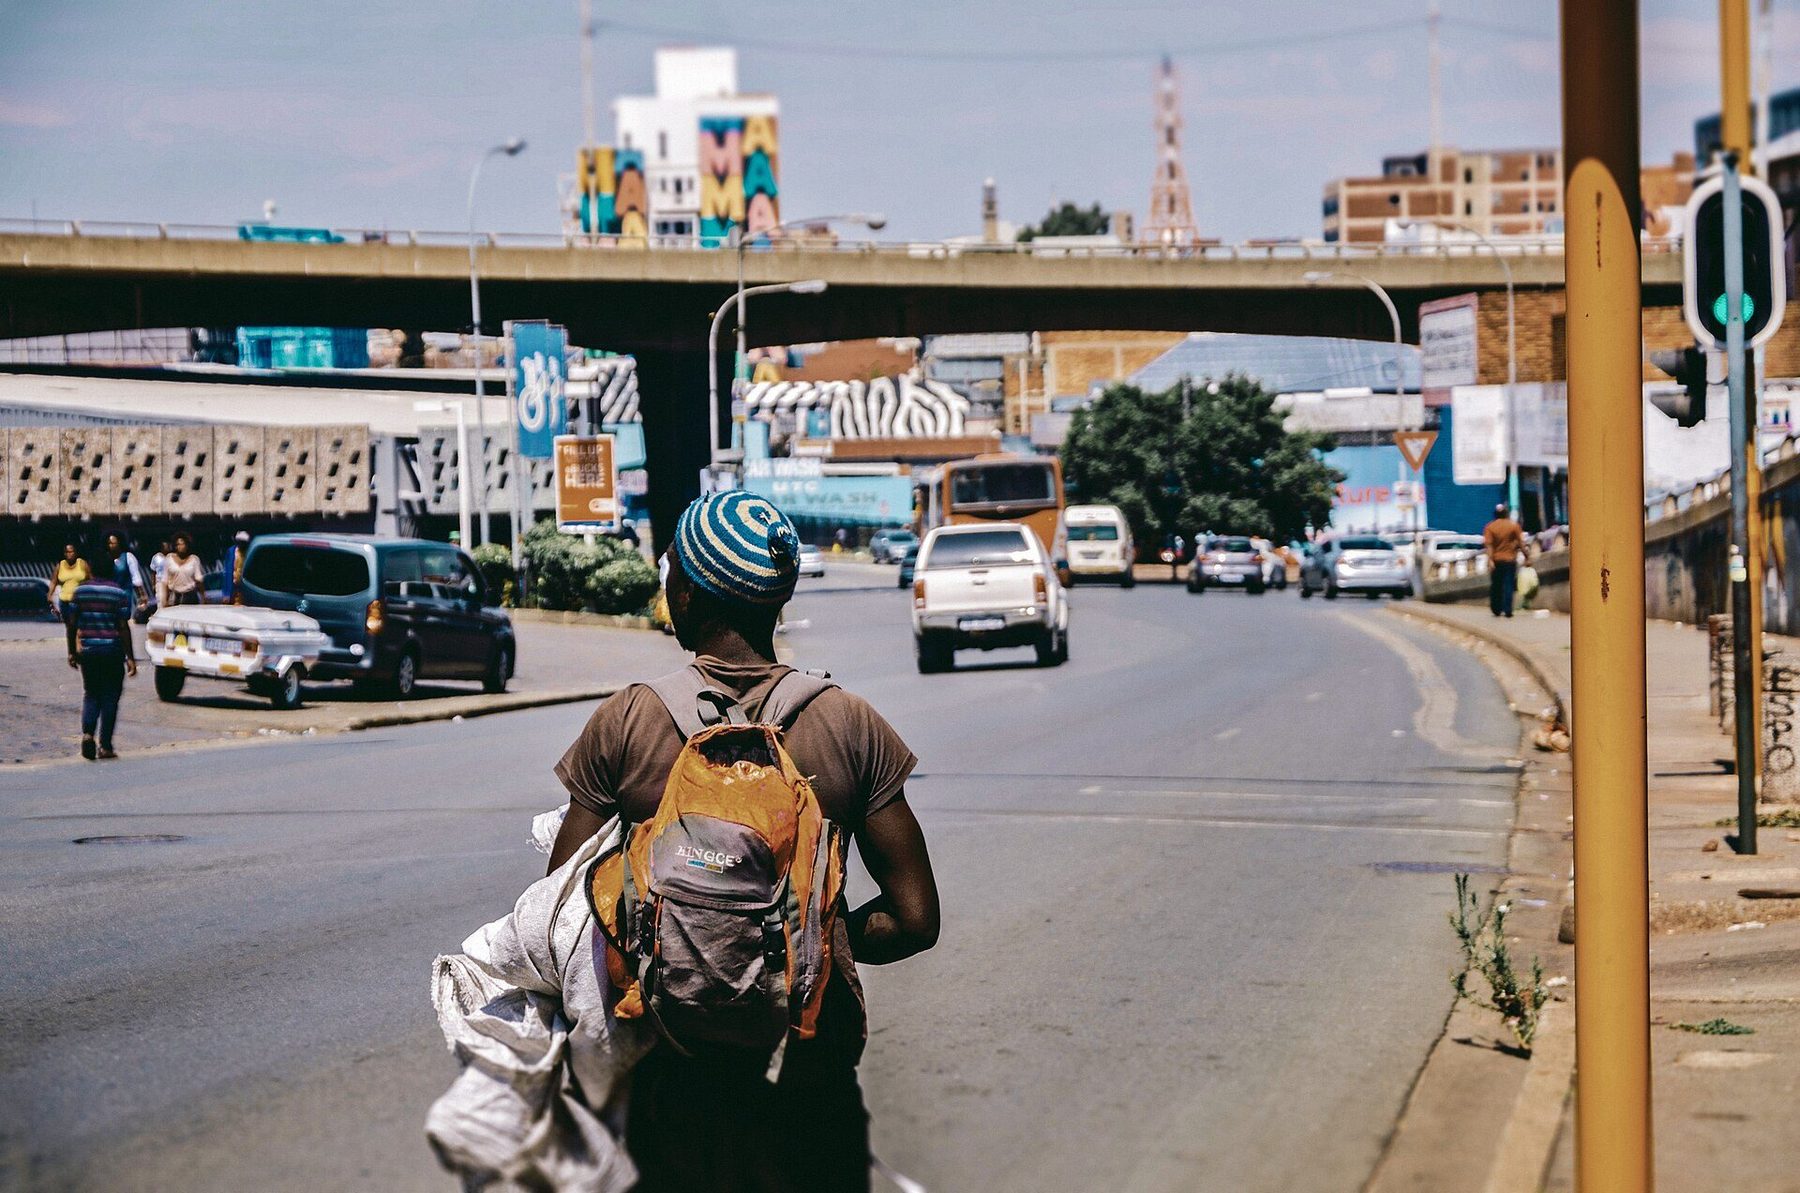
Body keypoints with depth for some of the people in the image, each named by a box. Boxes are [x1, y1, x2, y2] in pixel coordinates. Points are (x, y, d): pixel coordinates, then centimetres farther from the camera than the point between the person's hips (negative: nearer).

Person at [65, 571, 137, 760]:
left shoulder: (80, 590, 2)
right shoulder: (119, 594, -6)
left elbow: (72, 623, 3)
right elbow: (123, 627, -8)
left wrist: (72, 652, 12)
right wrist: (130, 658, -4)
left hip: (87, 651, 2)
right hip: (113, 651, -2)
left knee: (91, 694, 14)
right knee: (110, 698, 6)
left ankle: (87, 732, -9)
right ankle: (105, 746, 6)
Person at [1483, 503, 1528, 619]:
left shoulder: (1489, 527, -1)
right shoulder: (1514, 526, -1)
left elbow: (1488, 545, -10)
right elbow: (1521, 543, -5)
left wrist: (1490, 560, -14)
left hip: (1496, 560, 1)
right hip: (1510, 560, -1)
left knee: (1495, 586, 13)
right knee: (1508, 586, -1)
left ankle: (1496, 610, 17)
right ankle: (1507, 610, -9)